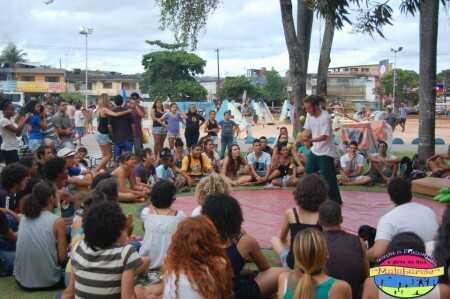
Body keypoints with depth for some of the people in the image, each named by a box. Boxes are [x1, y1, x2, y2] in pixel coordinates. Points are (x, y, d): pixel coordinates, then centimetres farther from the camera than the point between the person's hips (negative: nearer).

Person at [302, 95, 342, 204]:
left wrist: (310, 140, -39)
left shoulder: (325, 117, -24)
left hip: (326, 152, -8)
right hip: (314, 150, 8)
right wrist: (304, 136, -20)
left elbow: (324, 136, -26)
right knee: (308, 173, 12)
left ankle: (336, 200, 8)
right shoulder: (309, 115, 0)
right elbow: (307, 129, 4)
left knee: (328, 177, -3)